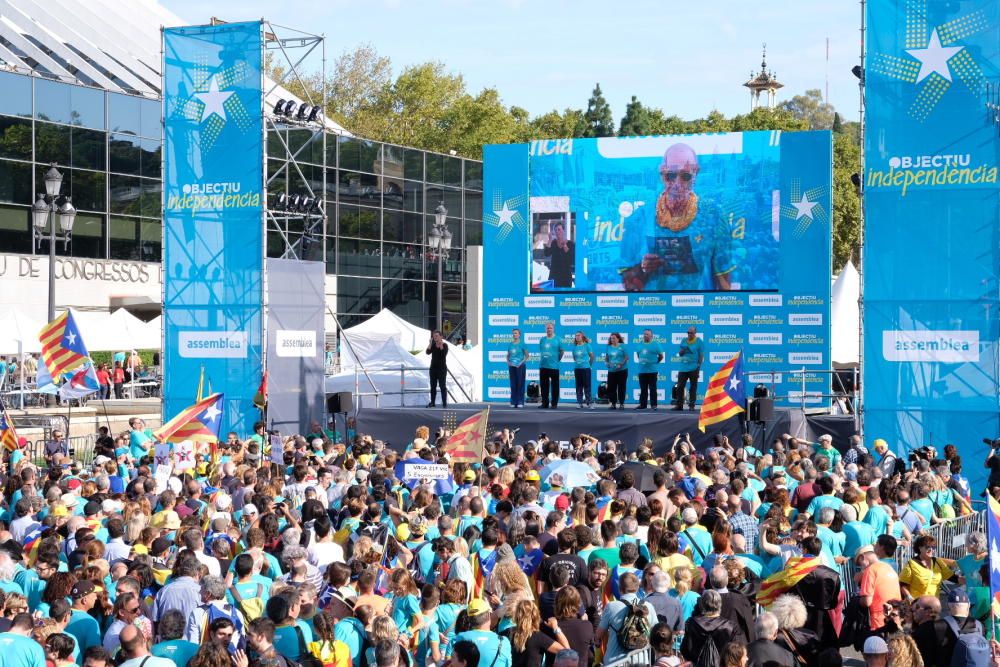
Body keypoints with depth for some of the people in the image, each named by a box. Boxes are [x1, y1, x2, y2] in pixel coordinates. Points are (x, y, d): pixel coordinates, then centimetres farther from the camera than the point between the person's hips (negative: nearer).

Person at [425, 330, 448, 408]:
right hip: (433, 367, 5)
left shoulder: (445, 345, -5)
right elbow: (428, 352, -8)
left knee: (442, 386, -5)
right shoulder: (433, 345, 7)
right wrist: (430, 343, -14)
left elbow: (444, 354, -21)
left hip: (442, 368, -5)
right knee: (433, 386, 7)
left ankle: (444, 403, -4)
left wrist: (441, 345, -23)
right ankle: (432, 402, 11)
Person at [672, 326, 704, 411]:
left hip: (693, 368, -4)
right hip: (683, 367, 4)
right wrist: (682, 350, -8)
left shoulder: (699, 342, -1)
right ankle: (679, 404, 5)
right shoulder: (684, 341, 12)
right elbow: (679, 353, 15)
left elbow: (701, 355, -2)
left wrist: (699, 365, -9)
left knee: (693, 387, 0)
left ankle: (691, 405, 4)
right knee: (680, 386, 1)